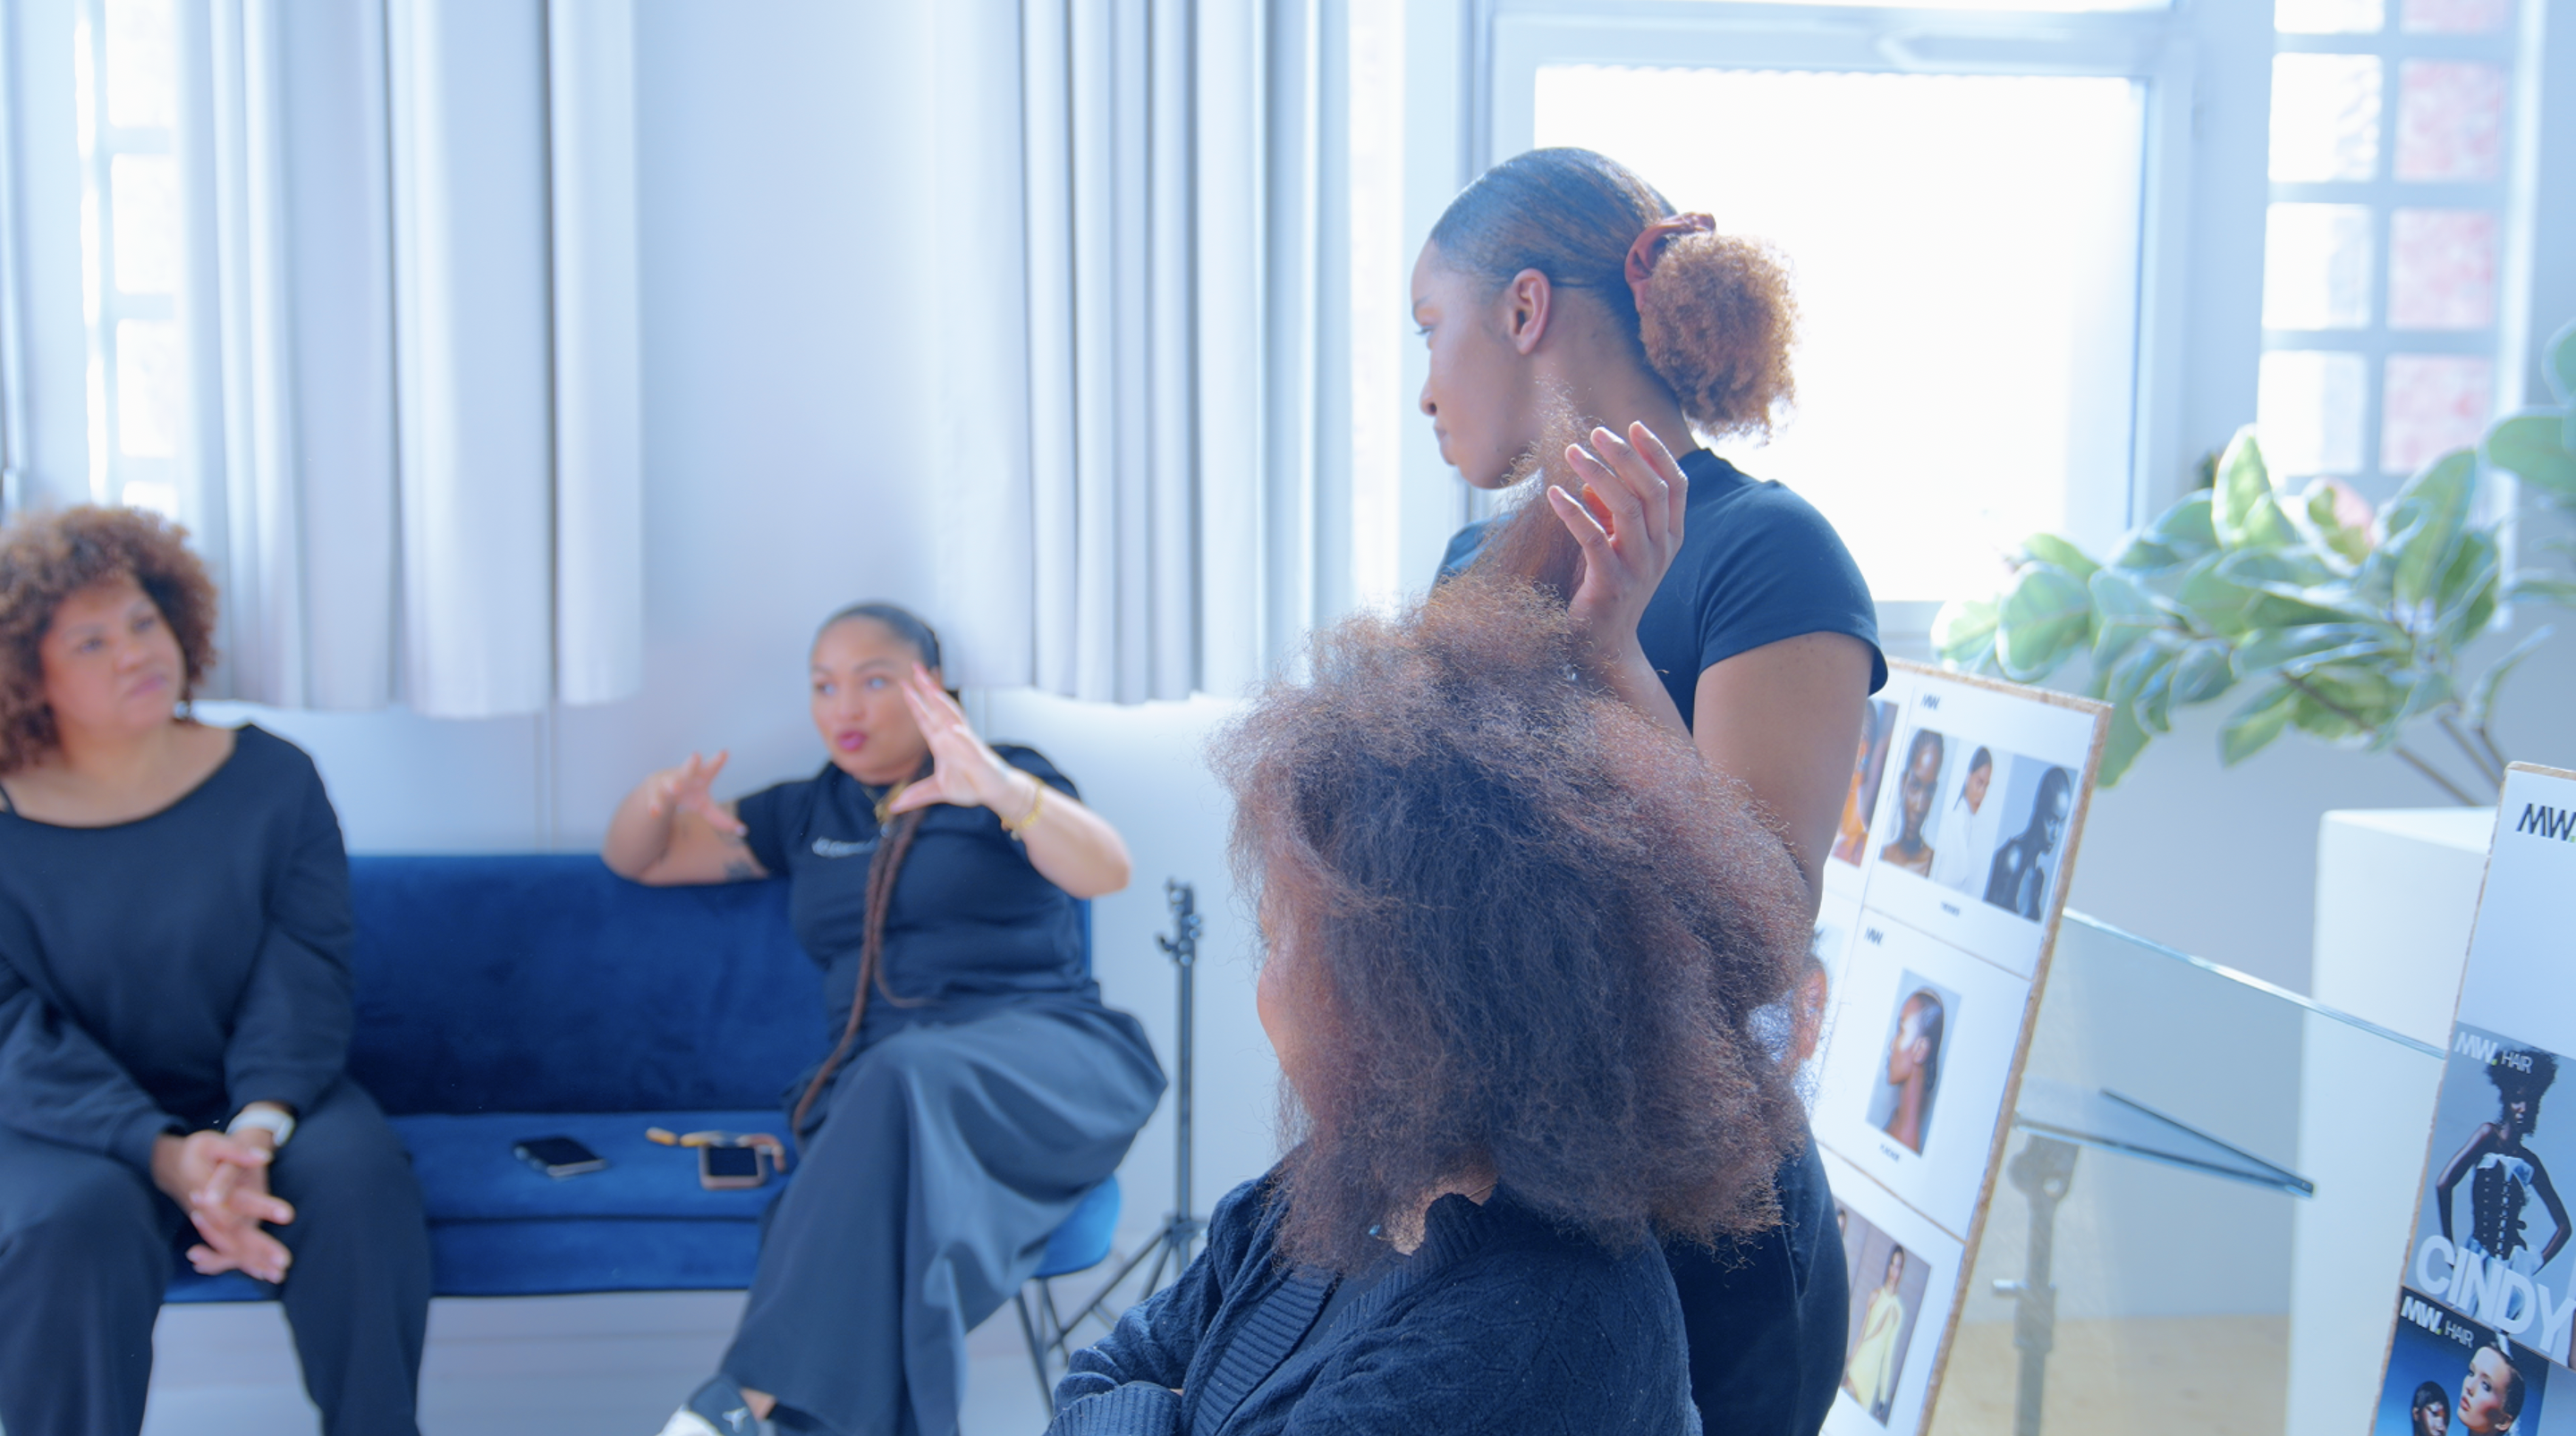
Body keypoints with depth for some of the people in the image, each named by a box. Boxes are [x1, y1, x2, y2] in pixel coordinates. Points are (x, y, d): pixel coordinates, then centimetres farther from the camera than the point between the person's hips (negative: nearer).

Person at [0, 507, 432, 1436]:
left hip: (254, 1098, 2)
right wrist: (166, 1153, -29)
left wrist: (260, 1124, -27)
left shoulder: (272, 780, -1)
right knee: (75, 1223, -34)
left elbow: (307, 971, -7)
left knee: (356, 1175, -29)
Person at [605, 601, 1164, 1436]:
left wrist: (1001, 788, -31)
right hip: (875, 1078, 3)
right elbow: (634, 860, 28)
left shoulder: (1006, 782, 12)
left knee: (908, 1073, -39)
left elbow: (1107, 872, -9)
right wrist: (656, 803, 1)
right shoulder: (808, 813, 24)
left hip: (1038, 1059, -3)